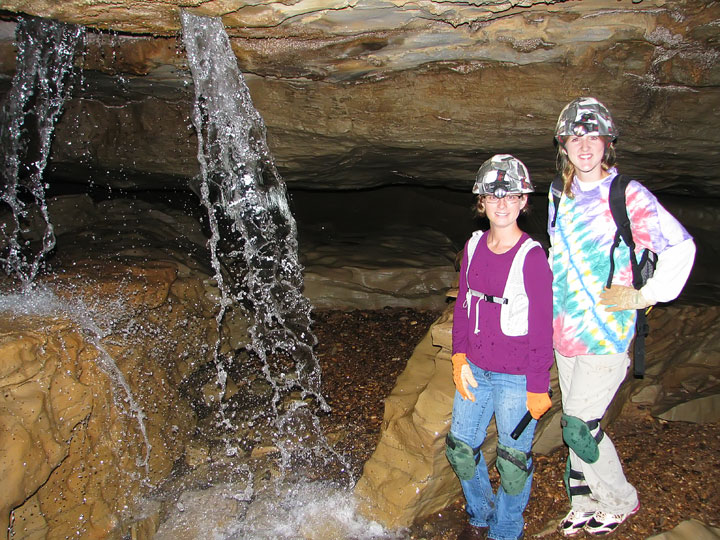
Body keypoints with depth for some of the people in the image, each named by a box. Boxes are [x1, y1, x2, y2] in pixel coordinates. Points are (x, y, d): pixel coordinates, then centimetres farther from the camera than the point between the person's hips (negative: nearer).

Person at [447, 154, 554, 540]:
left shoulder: (532, 257, -15)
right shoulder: (473, 247, 1)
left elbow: (541, 328, -12)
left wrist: (538, 388, -10)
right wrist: (460, 359, 2)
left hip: (517, 379, -5)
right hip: (475, 371, 6)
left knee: (513, 461, 9)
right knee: (460, 448, 17)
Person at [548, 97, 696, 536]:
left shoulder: (628, 195, -13)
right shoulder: (561, 195, 7)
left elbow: (681, 247, -11)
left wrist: (646, 296, -8)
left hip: (605, 332, -6)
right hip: (566, 330, 6)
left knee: (579, 426, -2)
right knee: (577, 422, 15)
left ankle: (621, 501, 23)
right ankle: (585, 502, 34)